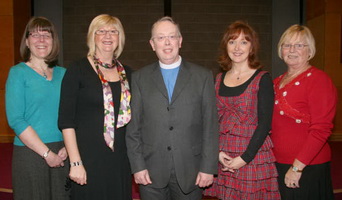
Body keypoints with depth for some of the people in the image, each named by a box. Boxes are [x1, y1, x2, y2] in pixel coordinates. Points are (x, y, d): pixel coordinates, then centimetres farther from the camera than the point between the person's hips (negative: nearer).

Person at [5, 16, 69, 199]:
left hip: (62, 155, 4)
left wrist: (68, 147, -7)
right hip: (30, 153, -3)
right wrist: (46, 153, -12)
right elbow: (15, 120, -10)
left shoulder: (63, 74, 8)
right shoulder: (18, 73, -2)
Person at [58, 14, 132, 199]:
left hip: (120, 158, 4)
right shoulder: (77, 70, -5)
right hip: (88, 157, -4)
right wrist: (75, 162, -14)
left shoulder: (126, 73, 8)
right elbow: (66, 121, -9)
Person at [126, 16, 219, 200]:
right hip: (151, 173, 1)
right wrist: (137, 166, -2)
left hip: (190, 172, 0)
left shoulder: (203, 76, 3)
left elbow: (210, 126, 0)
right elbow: (133, 127, 3)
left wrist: (208, 167, -4)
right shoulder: (139, 78, 5)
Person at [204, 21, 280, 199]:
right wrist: (218, 151, -5)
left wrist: (244, 158, -13)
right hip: (222, 157, 4)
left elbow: (264, 123, -10)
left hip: (252, 153, -4)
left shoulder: (262, 79, -5)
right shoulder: (219, 79, 8)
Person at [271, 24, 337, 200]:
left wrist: (297, 167, -19)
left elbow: (321, 130, -19)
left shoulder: (318, 80, -12)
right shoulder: (278, 82, 10)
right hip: (279, 165, 7)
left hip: (307, 168, -6)